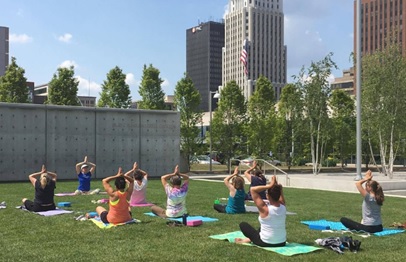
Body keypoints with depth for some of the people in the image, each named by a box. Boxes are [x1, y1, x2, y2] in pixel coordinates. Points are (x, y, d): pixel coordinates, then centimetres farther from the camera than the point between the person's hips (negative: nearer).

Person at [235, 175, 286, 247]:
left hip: (265, 243, -5)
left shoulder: (265, 209, -25)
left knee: (243, 225, 12)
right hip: (282, 243, 5)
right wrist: (276, 186, -11)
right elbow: (279, 191, 8)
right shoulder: (283, 206, -10)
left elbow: (253, 189, -23)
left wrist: (269, 186, -26)